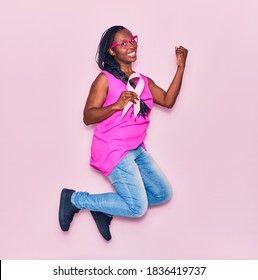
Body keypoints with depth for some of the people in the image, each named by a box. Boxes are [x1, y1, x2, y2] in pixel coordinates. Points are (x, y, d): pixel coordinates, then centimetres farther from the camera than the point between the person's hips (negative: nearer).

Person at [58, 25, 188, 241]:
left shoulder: (144, 81, 13)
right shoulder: (105, 79, -8)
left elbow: (168, 101, 1)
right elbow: (87, 117, -13)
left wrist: (181, 67, -3)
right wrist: (116, 106, -27)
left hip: (137, 150, 8)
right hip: (114, 150, -8)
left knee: (163, 194, 10)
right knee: (138, 208, -11)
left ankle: (104, 209, 13)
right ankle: (75, 199, 1)